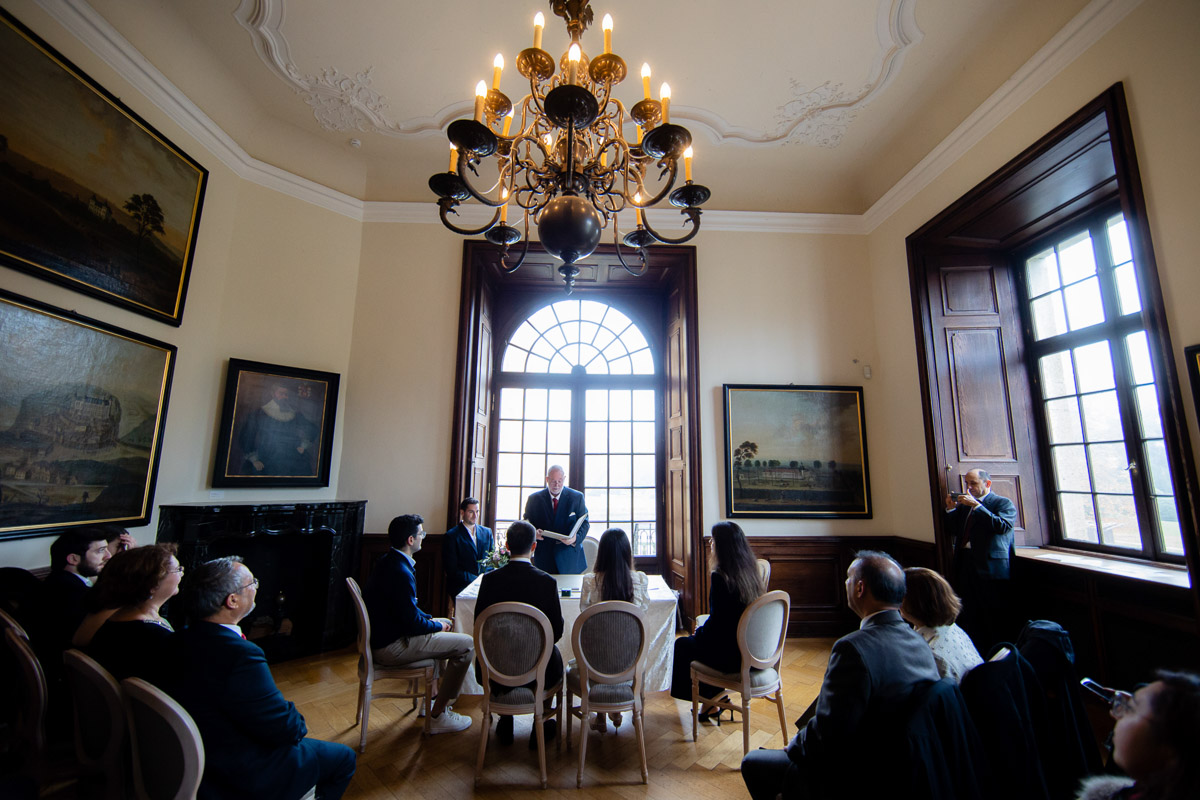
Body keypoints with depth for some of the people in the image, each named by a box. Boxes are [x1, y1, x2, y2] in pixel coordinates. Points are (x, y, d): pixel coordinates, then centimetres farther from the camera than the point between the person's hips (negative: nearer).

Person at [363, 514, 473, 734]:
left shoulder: (388, 561, 5)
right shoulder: (401, 573, -28)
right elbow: (413, 623, -24)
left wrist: (430, 619, 8)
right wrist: (437, 626, -6)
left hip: (382, 635, 11)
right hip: (391, 647, -11)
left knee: (446, 623, 27)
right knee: (467, 644, -11)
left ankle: (437, 695, 36)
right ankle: (438, 715, 2)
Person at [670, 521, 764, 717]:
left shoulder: (720, 576, -25)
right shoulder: (750, 570, -1)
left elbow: (716, 622, -18)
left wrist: (699, 632, -1)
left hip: (730, 656, -7)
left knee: (681, 646, 15)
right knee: (694, 639, 24)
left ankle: (711, 700, 29)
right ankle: (714, 698, 29)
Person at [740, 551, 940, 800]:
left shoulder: (854, 648, -32)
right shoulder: (921, 644, -6)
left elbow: (827, 736, -27)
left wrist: (795, 746, -6)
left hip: (851, 777, -7)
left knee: (752, 763, 8)